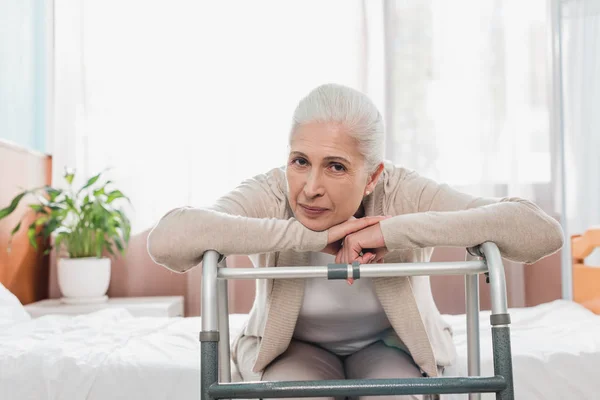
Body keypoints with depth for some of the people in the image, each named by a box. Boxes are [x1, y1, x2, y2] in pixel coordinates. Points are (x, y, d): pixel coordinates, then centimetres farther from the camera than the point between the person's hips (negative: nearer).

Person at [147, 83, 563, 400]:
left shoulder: (403, 193, -26)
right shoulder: (270, 194, -26)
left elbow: (543, 231, -35)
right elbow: (166, 238, -42)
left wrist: (394, 229, -40)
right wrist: (307, 236, -41)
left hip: (390, 345, 1)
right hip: (295, 349, 0)